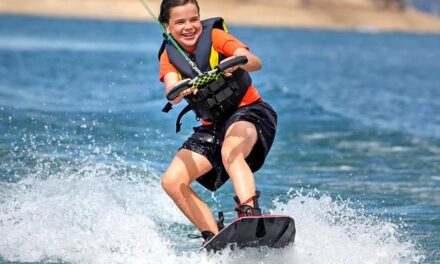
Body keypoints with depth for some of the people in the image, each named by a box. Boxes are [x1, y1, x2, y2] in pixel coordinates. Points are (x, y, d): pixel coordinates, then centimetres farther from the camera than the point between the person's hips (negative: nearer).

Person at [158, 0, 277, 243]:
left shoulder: (214, 36, -10)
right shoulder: (169, 57, 0)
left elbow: (255, 63, -24)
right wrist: (181, 89, -44)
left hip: (249, 112, -6)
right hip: (213, 126, 6)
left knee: (230, 151, -38)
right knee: (172, 182, -10)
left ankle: (249, 214, -56)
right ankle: (214, 238, -7)